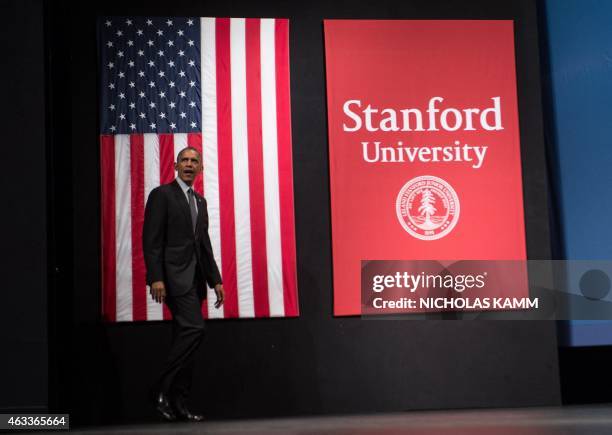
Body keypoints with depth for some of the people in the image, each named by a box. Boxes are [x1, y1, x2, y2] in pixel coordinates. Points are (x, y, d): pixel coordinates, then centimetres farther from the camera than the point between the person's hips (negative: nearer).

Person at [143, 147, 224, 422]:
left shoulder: (200, 201, 20)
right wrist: (155, 278, -18)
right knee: (194, 328, -20)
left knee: (185, 338, 7)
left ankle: (177, 404, 11)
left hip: (194, 278, 8)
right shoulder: (162, 194, -2)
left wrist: (215, 280, 15)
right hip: (175, 276, -8)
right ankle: (162, 389, -10)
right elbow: (151, 239, -9)